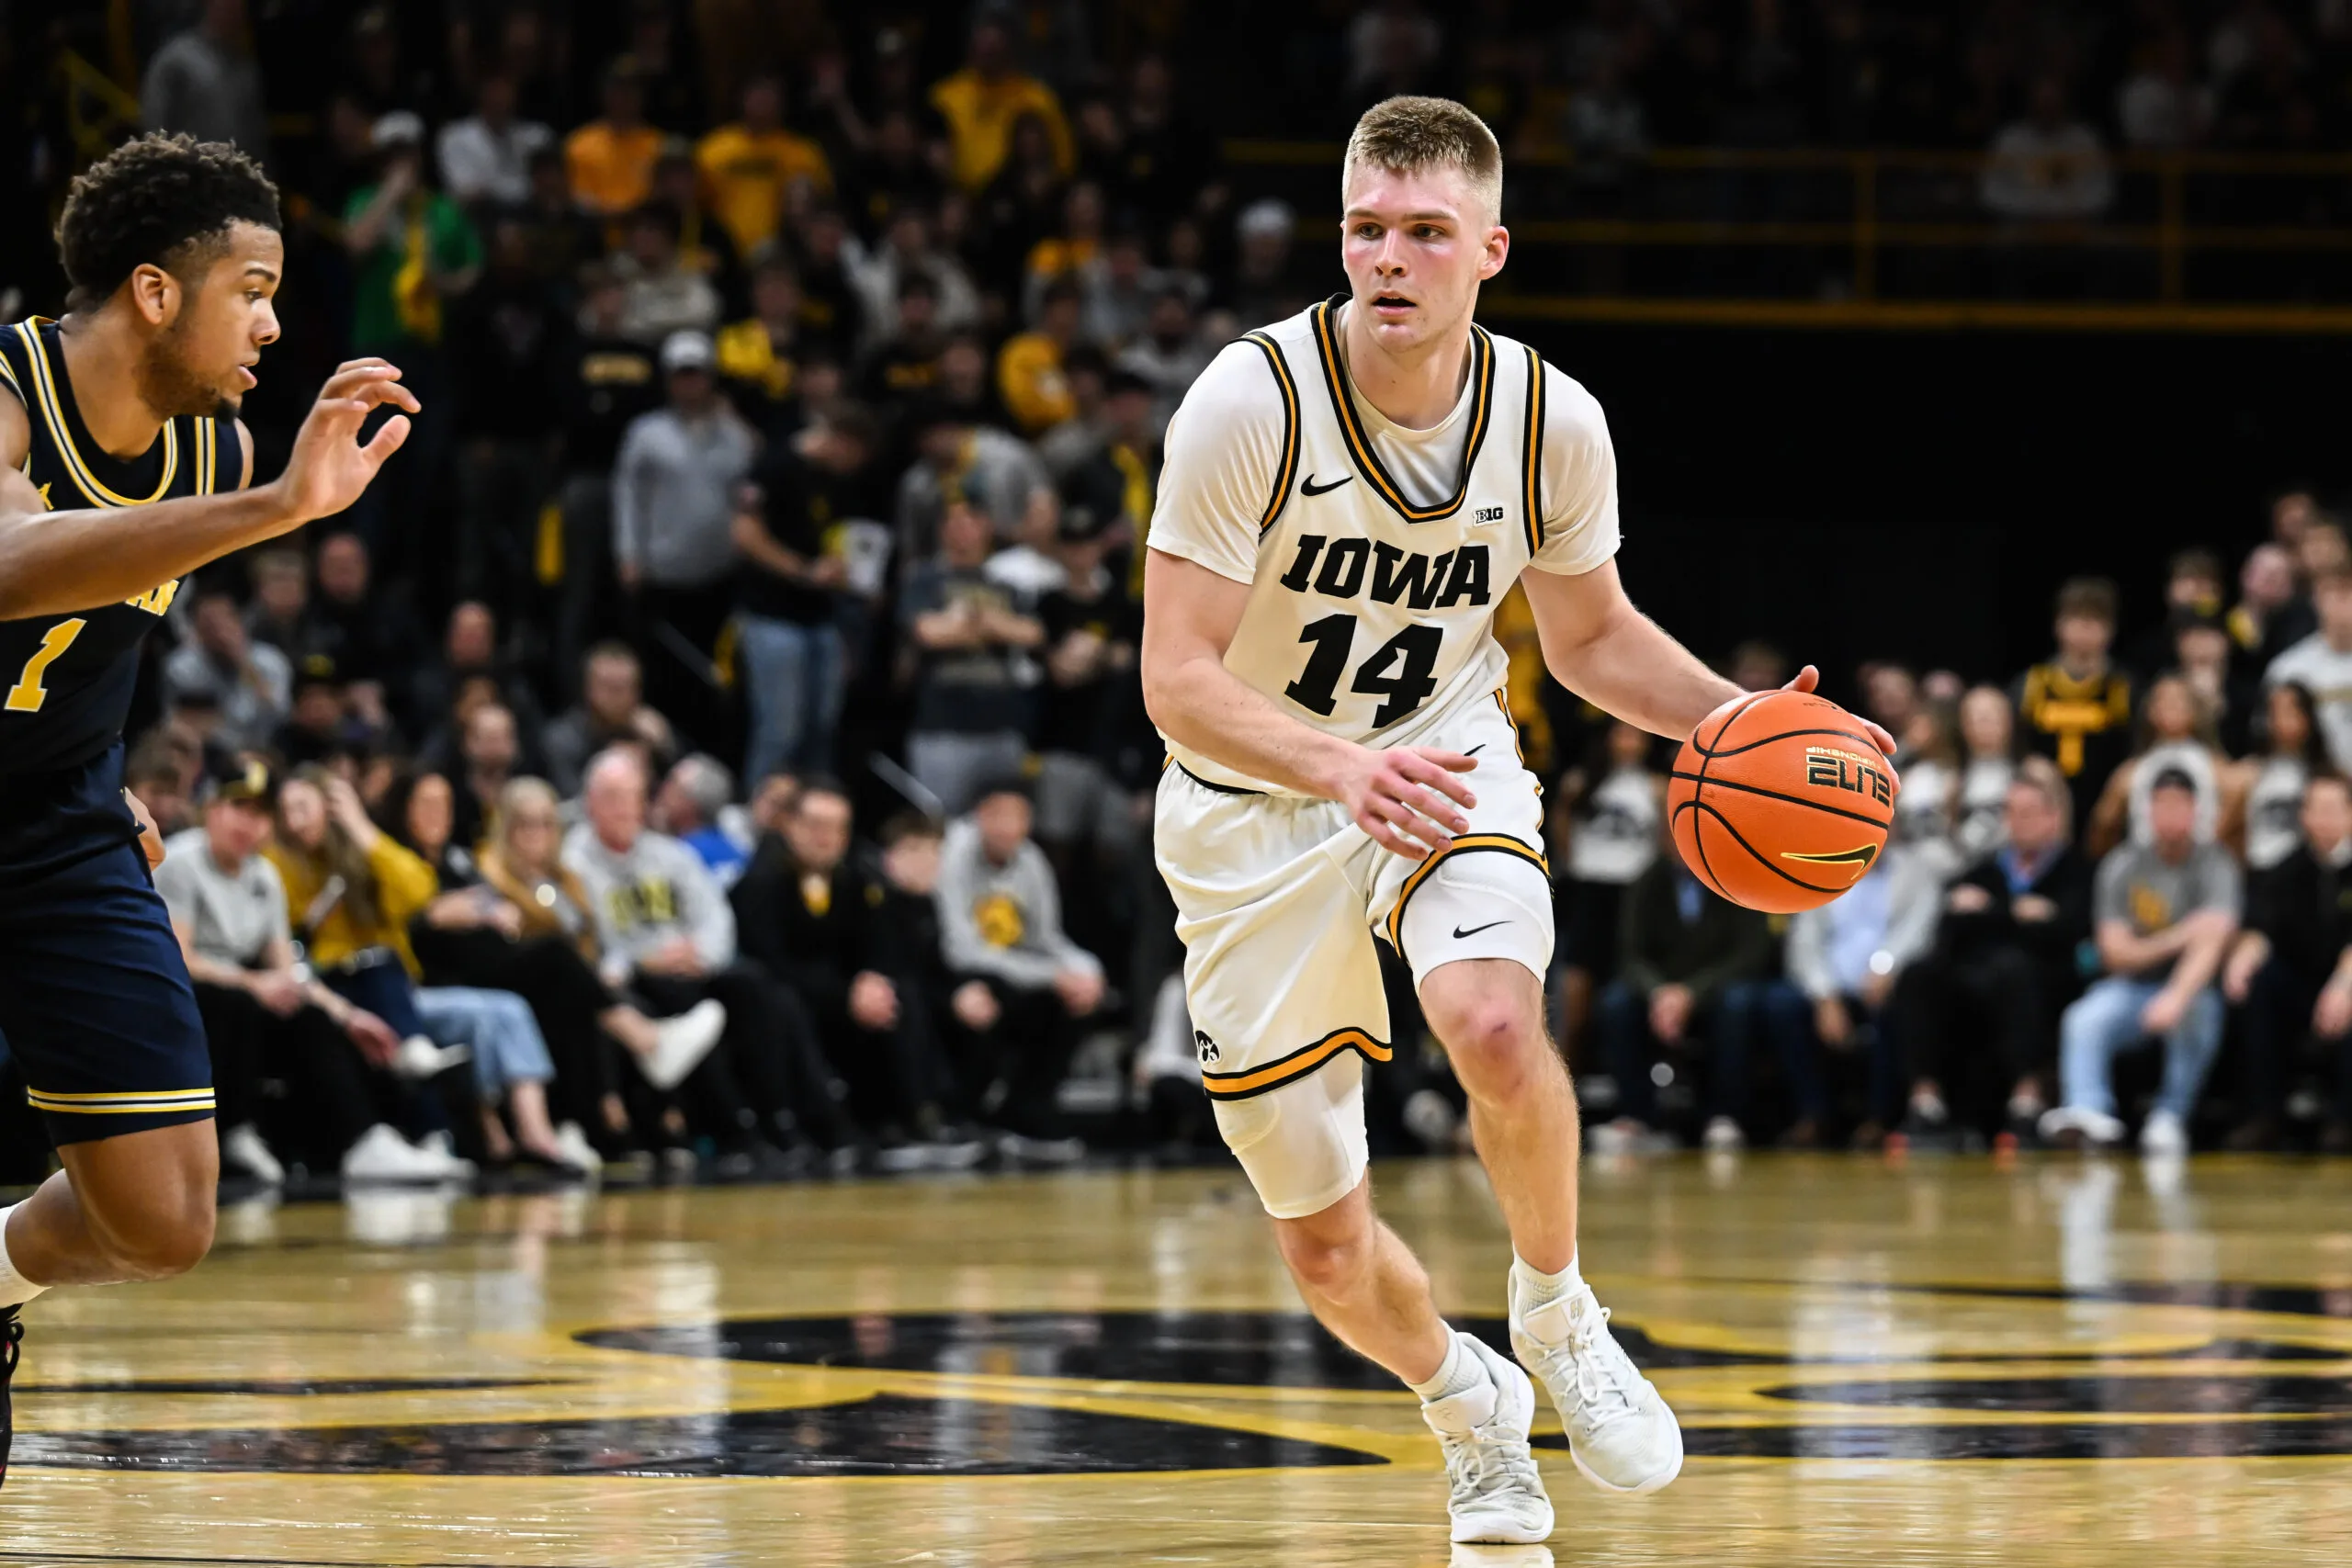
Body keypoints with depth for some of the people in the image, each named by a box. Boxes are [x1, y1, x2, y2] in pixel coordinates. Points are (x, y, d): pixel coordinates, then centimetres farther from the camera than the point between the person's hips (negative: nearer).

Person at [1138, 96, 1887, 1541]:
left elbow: (1592, 635, 6)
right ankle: (1470, 1406, 37)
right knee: (1325, 1246, 3)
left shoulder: (1554, 422, -13)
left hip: (1447, 763, 1)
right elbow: (1178, 679, -25)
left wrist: (1730, 716, -12)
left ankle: (1558, 1314, -5)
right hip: (1254, 803, -1)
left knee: (1495, 1026, -34)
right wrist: (1341, 768, -42)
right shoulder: (1251, 402, -24)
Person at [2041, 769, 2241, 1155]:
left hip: (2194, 988, -2)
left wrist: (2177, 997, -42)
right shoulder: (2122, 866, 2)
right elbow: (2115, 953, -1)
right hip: (2132, 987, 2)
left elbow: (2211, 942, -25)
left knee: (2191, 1018, -37)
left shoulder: (2215, 865, -8)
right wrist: (2176, 939, -17)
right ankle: (2089, 1112, -48)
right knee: (2084, 1020, -28)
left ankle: (2170, 1118, -27)